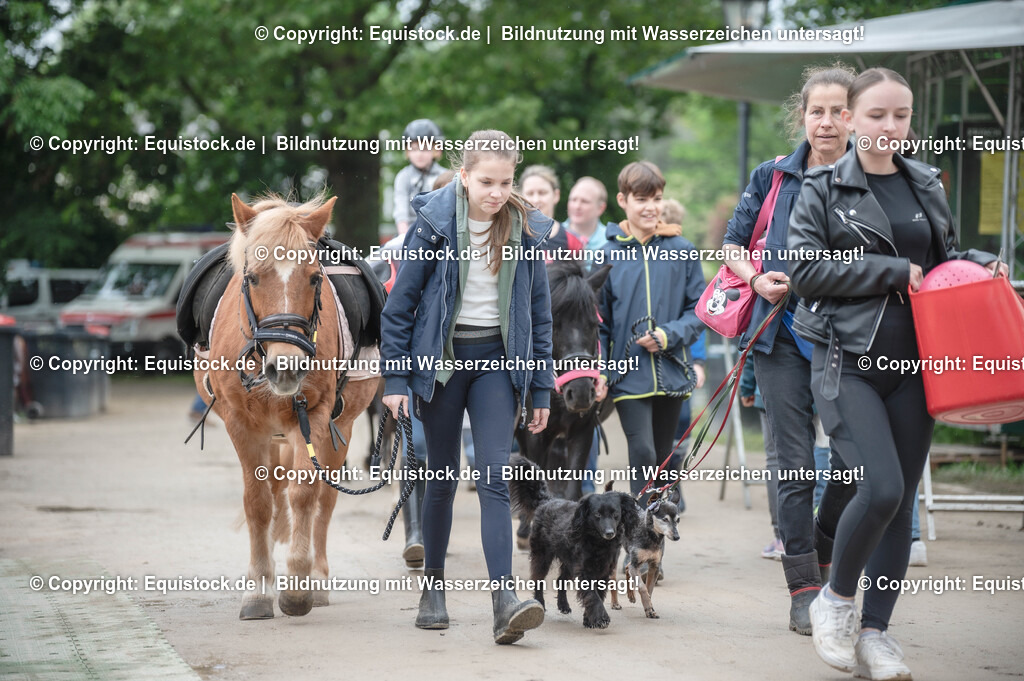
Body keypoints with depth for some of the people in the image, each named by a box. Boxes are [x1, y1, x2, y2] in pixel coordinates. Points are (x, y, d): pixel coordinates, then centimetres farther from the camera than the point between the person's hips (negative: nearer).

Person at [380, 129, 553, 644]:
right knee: (443, 478, 7)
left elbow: (540, 311, 7)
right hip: (441, 358, -1)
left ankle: (504, 598, -20)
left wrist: (541, 388, 6)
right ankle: (433, 585, 24)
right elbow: (401, 302, -2)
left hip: (498, 358, 1)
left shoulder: (525, 230, 0)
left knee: (494, 476, -12)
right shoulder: (433, 223, -7)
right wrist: (395, 378, -5)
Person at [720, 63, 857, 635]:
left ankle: (830, 564, 19)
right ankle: (804, 588, 4)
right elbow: (733, 245, 14)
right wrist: (757, 280, -4)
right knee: (797, 465, -1)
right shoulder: (774, 178, 6)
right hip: (784, 335, 0)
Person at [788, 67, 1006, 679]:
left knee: (901, 498, 4)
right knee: (881, 486, -18)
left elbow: (944, 257, 24)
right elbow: (807, 271, -10)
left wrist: (981, 263, 2)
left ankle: (875, 631, 13)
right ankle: (836, 599, 5)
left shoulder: (927, 185, 12)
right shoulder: (824, 189, -1)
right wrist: (895, 273, -12)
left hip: (911, 364, 5)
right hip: (847, 363, -5)